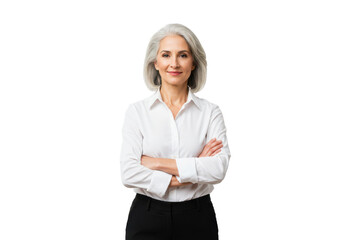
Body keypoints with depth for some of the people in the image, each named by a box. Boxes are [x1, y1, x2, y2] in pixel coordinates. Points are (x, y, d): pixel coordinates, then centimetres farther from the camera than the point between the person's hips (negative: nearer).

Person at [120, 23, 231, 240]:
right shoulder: (137, 111, -1)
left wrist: (156, 162, -16)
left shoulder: (211, 112, -1)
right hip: (147, 218, 0)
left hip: (197, 221, 1)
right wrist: (193, 170, -15)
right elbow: (129, 173, -12)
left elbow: (219, 169, -15)